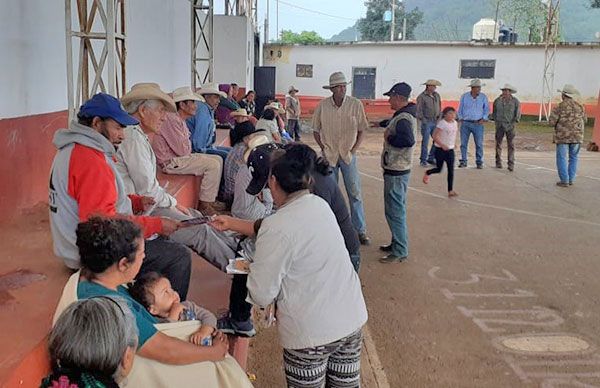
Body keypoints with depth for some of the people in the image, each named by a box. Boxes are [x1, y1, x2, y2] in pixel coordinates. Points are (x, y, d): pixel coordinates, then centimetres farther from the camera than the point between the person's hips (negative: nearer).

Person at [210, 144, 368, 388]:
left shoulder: (277, 227, -22)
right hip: (353, 320, 7)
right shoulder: (320, 205, 2)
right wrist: (231, 224, 26)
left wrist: (250, 268, 5)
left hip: (311, 333, -6)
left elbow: (261, 295, -15)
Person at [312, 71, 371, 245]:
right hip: (329, 154, 1)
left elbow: (361, 130, 1)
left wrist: (354, 149, -6)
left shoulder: (356, 104, -7)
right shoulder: (322, 106, -5)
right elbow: (316, 130, 6)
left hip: (348, 154, -1)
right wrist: (323, 148, -2)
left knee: (355, 193, -1)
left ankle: (360, 230, 8)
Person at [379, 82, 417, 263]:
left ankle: (400, 252, 1)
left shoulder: (403, 118, -21)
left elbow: (408, 140, -36)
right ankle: (397, 243, 31)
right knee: (397, 209, 19)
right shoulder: (406, 115, 12)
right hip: (398, 169, 11)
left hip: (396, 173, -11)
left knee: (395, 211, -5)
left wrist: (389, 138, -23)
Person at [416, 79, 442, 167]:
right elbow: (419, 110, -10)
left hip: (435, 122, 6)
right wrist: (423, 121, -14)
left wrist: (439, 116, 8)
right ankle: (423, 160, 7)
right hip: (426, 122, -6)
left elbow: (439, 107, 18)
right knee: (425, 142, -3)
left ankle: (431, 158, 19)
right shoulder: (421, 97, -9)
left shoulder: (437, 95, 10)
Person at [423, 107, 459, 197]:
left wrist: (454, 143, 10)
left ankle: (450, 190, 3)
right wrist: (442, 145, -23)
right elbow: (435, 136, -17)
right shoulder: (442, 123, -14)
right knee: (439, 169, 4)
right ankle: (427, 173, 37)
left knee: (451, 170, 0)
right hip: (440, 149, -5)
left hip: (450, 150, 5)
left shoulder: (455, 123, 5)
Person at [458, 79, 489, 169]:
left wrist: (483, 119, -3)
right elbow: (460, 109, 10)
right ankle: (463, 161, 13)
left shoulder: (483, 97, 2)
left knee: (479, 144, -2)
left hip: (478, 124, 0)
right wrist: (461, 119, 1)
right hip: (465, 123, 1)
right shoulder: (464, 96, 3)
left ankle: (479, 162, 7)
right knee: (463, 143, 3)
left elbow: (487, 109, 9)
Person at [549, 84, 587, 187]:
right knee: (573, 158, 14)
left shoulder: (559, 107, -11)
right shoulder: (580, 106, 3)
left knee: (562, 158, 3)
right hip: (577, 136, 4)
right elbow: (584, 120, 11)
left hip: (563, 136, -4)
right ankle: (571, 179, 16)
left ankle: (564, 181, 1)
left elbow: (552, 122, -12)